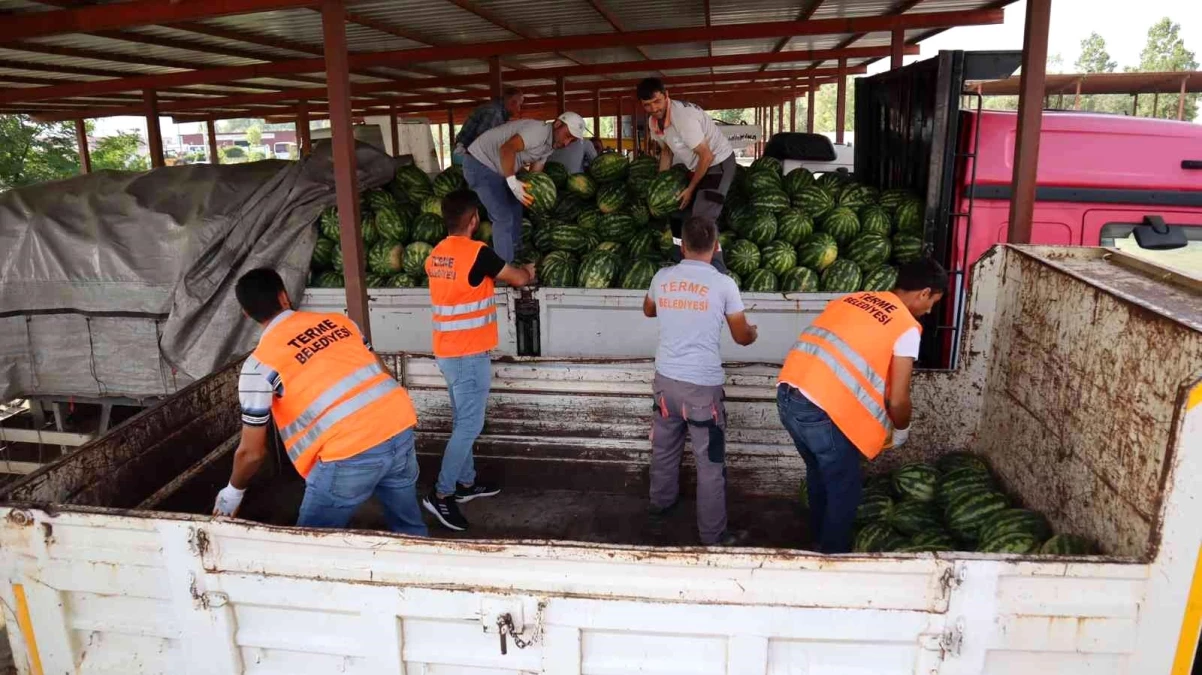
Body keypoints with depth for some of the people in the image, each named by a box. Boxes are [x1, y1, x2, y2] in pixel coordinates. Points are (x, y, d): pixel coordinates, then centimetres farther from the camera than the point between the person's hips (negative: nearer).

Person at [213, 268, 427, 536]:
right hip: (400, 425, 5)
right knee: (409, 528, 25)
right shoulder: (338, 321, 16)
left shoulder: (260, 363, 3)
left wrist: (233, 491, 27)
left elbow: (252, 451, 8)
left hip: (350, 452, -5)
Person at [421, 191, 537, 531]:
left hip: (447, 352, 8)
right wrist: (527, 271, 16)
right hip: (469, 354, -8)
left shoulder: (436, 255, 7)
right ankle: (441, 494, 1)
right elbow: (518, 279, -6)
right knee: (469, 425, -2)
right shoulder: (477, 252, -17)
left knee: (462, 421, 17)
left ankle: (465, 482, 28)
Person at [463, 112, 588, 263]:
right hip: (480, 164, -11)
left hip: (496, 168, 11)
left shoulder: (549, 146, 9)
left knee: (515, 209, 18)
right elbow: (506, 149, -34)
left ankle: (516, 258, 30)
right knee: (504, 217, -12)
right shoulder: (540, 130, -23)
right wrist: (513, 182, -37)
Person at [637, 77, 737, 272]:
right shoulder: (653, 121, -6)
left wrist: (691, 189, -19)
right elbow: (666, 151, 12)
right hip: (694, 165, 9)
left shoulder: (683, 116, -31)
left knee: (702, 219, -20)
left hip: (718, 161, -9)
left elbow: (706, 155, -27)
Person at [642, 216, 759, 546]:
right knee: (710, 463, 7)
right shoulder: (723, 284, -10)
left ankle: (661, 501, 47)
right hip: (703, 385, -5)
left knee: (664, 447, 25)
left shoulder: (662, 277, 1)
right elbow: (742, 337, 1)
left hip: (666, 380, 5)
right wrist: (753, 331, 23)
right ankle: (713, 535, 17)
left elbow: (649, 310, 23)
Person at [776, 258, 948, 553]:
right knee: (843, 490, 15)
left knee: (818, 473, 28)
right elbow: (897, 399, 0)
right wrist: (901, 431, 22)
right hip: (822, 409, -8)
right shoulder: (907, 327, 0)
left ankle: (819, 540, 45)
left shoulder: (853, 299, 20)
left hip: (787, 394, 8)